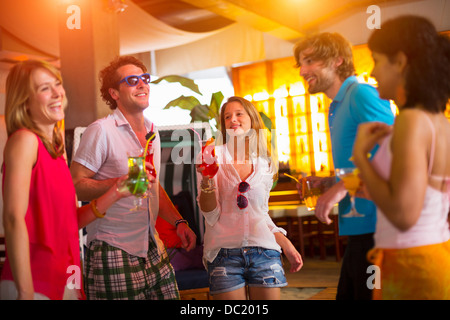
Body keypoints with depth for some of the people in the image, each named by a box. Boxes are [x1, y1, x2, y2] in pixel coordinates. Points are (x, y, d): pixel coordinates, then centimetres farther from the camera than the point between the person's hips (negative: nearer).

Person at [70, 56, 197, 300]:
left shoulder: (151, 131, 15)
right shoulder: (100, 131, -10)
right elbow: (76, 186, -14)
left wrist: (178, 222, 14)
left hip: (153, 249, 7)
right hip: (113, 251, -7)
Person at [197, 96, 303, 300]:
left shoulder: (265, 165, 12)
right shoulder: (214, 155, 1)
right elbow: (211, 215, -5)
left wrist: (285, 244, 18)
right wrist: (206, 179, -20)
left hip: (263, 249, 3)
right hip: (224, 251, -3)